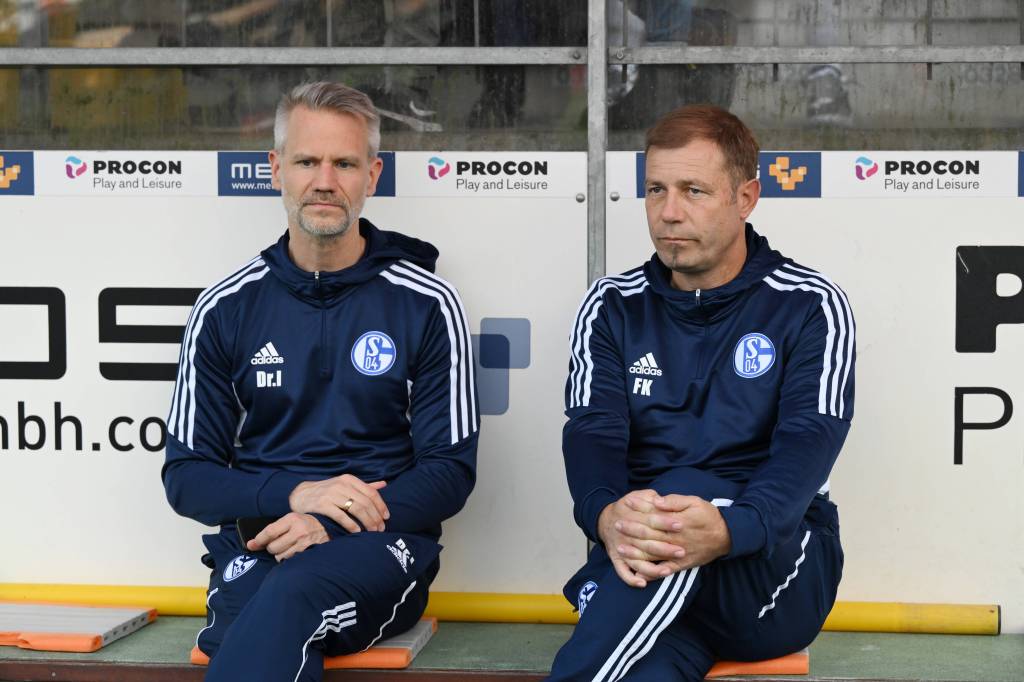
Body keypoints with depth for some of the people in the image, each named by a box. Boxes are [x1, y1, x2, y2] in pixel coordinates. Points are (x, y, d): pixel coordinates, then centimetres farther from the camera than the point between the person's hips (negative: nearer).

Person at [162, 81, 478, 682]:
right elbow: (187, 477, 9)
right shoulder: (227, 309, 9)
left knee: (293, 593, -37)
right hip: (256, 539, 1)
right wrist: (295, 493, -11)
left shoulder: (427, 305, 4)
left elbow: (451, 473, 3)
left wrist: (334, 523, -13)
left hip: (380, 544, -1)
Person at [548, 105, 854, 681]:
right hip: (640, 566, 0)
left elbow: (809, 443, -11)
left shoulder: (810, 306, 3)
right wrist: (607, 515, -29)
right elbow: (591, 432, -2)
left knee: (686, 487, -36)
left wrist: (728, 529, -34)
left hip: (779, 573, 0)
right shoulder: (613, 306, 11)